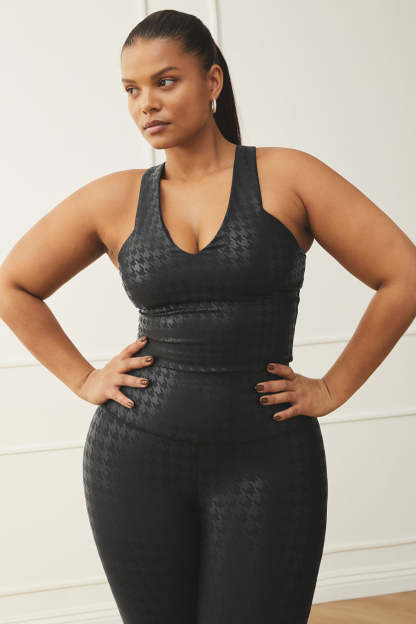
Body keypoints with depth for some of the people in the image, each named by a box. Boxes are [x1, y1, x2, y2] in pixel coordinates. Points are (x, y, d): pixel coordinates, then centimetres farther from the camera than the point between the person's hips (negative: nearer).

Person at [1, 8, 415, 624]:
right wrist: (83, 379, 7)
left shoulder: (287, 177, -3)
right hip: (138, 456, 2)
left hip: (268, 461, -2)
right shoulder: (113, 200, 4)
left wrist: (333, 389, -3)